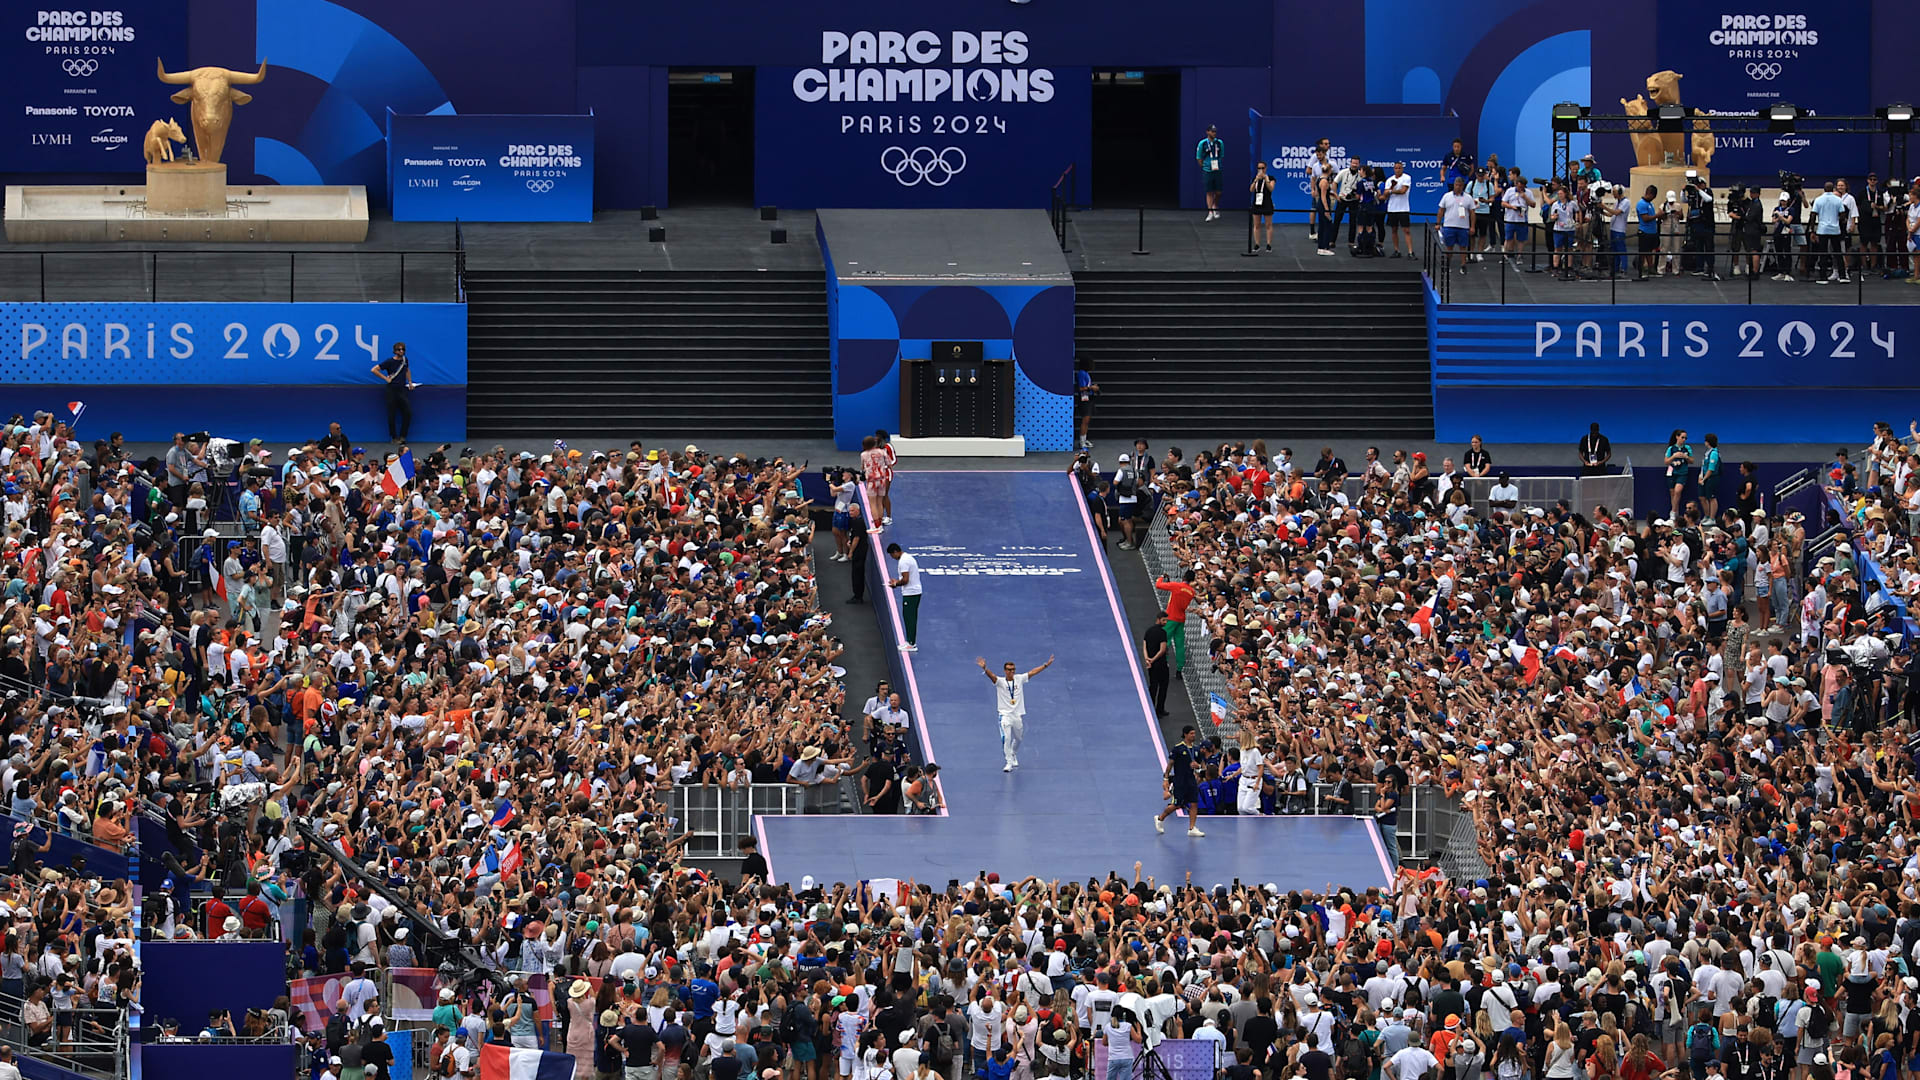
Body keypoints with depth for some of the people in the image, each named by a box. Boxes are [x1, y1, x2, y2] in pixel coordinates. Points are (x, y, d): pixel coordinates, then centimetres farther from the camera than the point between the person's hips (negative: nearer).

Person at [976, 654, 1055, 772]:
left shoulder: (1019, 679, 3)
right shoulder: (1000, 681, -8)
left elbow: (1032, 672, 6)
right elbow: (992, 676, -26)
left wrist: (1046, 665, 4)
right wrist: (985, 669, -47)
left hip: (1018, 715, 4)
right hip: (1005, 714, -4)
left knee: (1018, 738, 16)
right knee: (1006, 738, -16)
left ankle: (1013, 754, 44)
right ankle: (1009, 762, -8)